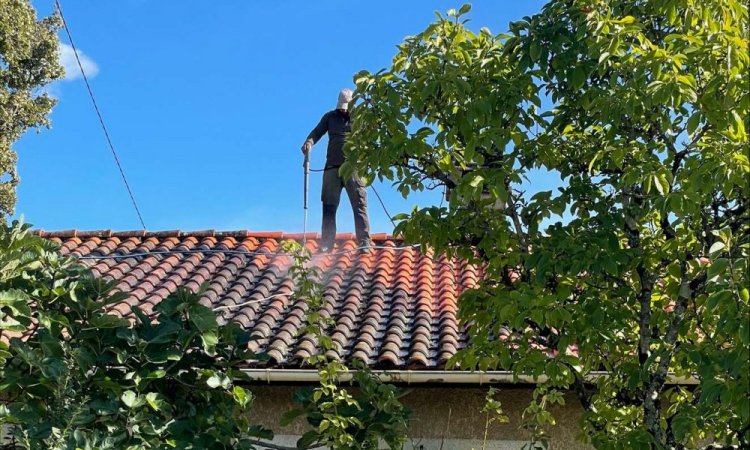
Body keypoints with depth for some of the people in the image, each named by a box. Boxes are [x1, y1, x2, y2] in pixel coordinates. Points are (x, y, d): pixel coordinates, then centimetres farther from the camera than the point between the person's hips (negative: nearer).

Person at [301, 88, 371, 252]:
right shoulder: (330, 117, 15)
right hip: (332, 167, 2)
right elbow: (317, 132, 7)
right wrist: (309, 143, -16)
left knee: (359, 206, -5)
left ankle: (364, 243, -5)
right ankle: (326, 246, 4)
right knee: (329, 206, 1)